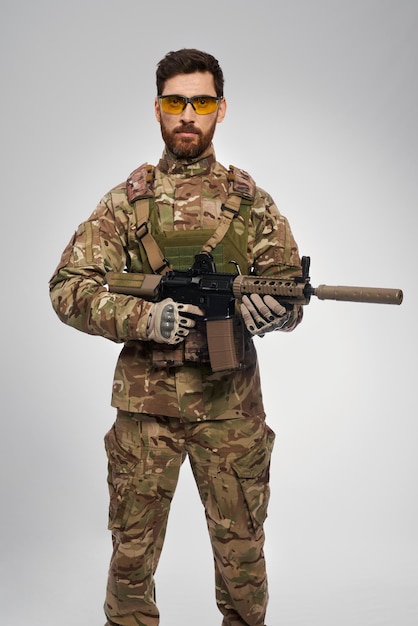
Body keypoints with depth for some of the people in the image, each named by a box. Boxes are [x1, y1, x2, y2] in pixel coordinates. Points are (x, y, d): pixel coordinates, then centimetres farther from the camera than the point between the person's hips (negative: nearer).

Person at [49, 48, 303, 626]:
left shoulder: (252, 202, 4)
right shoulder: (126, 199, 2)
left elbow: (292, 296, 6)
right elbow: (68, 289, -3)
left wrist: (273, 311, -19)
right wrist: (145, 318, -19)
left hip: (231, 403, 1)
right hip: (145, 400, 0)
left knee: (242, 552, 11)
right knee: (132, 553, 12)